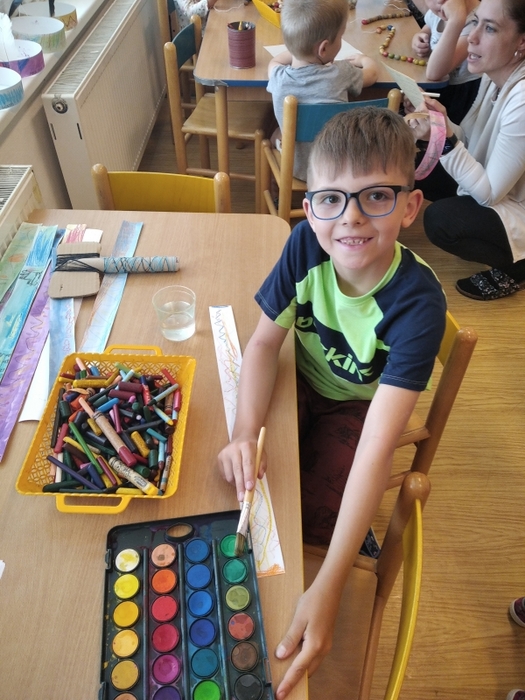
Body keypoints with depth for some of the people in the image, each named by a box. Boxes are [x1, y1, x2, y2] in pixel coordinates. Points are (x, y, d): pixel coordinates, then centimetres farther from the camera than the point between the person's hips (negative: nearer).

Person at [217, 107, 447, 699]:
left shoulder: (418, 303, -34)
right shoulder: (306, 243, -24)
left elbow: (377, 445, -40)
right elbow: (265, 340, -14)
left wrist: (327, 588, -43)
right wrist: (245, 435, -31)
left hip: (357, 406, -3)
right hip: (301, 381, 3)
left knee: (314, 517, -19)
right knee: (240, 473, -15)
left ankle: (356, 548, 18)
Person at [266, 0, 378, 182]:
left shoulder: (278, 78, -18)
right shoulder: (341, 74, -20)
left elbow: (274, 62, 11)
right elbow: (372, 73, 6)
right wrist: (364, 59, 27)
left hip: (297, 168, 1)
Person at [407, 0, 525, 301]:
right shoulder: (495, 76, -4)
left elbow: (489, 193, -27)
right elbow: (470, 142, 1)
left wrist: (445, 140, -35)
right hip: (494, 187, 9)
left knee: (440, 220, -28)